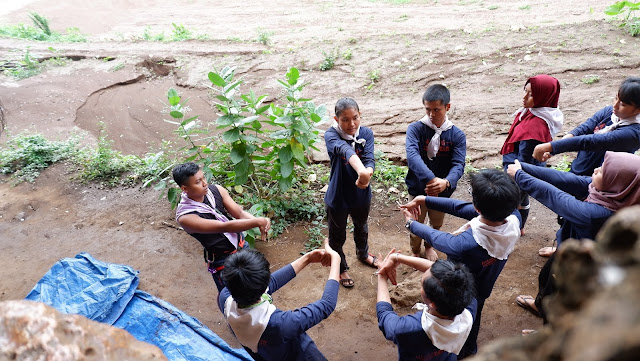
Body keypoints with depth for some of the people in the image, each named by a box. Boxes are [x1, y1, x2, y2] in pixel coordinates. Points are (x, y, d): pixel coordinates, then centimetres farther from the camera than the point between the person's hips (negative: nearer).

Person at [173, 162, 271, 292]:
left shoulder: (216, 190, -14)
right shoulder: (185, 217, -30)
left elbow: (239, 213, -17)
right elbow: (224, 227, -37)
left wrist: (259, 221, -37)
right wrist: (257, 222, -45)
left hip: (241, 245, 6)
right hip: (222, 260, -5)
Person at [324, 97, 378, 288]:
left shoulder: (366, 134, -12)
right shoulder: (331, 135, -25)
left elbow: (369, 159, -27)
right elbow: (344, 150, -47)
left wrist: (367, 174, -51)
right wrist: (361, 170, -67)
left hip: (361, 194, 4)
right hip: (338, 196, -3)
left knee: (361, 228, 30)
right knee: (337, 235, 18)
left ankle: (363, 254, 62)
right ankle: (341, 268, 47)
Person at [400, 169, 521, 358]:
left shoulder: (464, 244, -47)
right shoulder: (514, 218, -32)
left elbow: (434, 237, -25)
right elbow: (463, 208, -22)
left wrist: (411, 223, -4)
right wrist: (425, 200, -16)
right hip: (482, 291, 5)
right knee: (473, 322, 36)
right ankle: (470, 350, 65)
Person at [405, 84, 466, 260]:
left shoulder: (457, 135, -11)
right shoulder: (415, 129, -17)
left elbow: (458, 165, -21)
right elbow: (412, 156, -34)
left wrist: (446, 182, -43)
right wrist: (431, 179, -48)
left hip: (442, 192, 2)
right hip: (418, 189, -2)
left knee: (436, 224, 25)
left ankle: (429, 246, 56)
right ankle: (415, 252, 47)